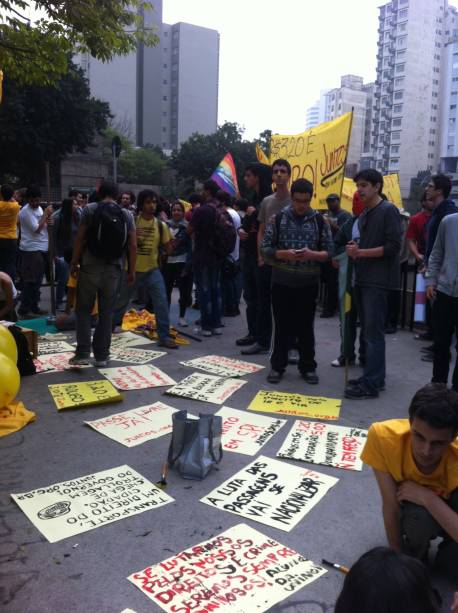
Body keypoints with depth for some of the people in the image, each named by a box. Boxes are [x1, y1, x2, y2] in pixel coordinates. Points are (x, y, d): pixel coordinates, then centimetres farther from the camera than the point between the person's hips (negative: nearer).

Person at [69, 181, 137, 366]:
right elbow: (132, 245, 1)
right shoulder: (127, 215, 5)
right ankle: (101, 355, 12)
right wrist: (131, 271, 7)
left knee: (83, 310, 7)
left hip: (90, 266, -2)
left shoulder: (90, 209, -1)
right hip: (113, 268, 2)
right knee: (106, 312, 9)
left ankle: (83, 353, -1)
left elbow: (80, 238, -6)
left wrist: (74, 263, 1)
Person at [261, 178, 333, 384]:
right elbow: (264, 249, -3)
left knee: (306, 327, 9)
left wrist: (312, 255, -18)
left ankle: (308, 367, 21)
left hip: (308, 284, 1)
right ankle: (277, 366, 19)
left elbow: (329, 251, 1)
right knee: (282, 326, 7)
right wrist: (283, 254, -20)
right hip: (282, 283, 0)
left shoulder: (319, 221, 3)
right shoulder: (278, 218, 0)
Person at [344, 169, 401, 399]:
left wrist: (360, 252, -15)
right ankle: (375, 377, 21)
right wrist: (354, 250, 2)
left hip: (378, 280, -8)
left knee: (373, 333, -7)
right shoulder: (363, 215, 17)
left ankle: (370, 384, -4)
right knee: (368, 330, 12)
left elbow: (393, 247, -14)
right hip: (363, 279, 8)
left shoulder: (388, 211, -7)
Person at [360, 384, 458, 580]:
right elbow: (391, 506, -24)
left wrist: (427, 497, -40)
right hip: (411, 508, 0)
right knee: (419, 517, -35)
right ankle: (415, 558, 1)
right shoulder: (384, 436, -34)